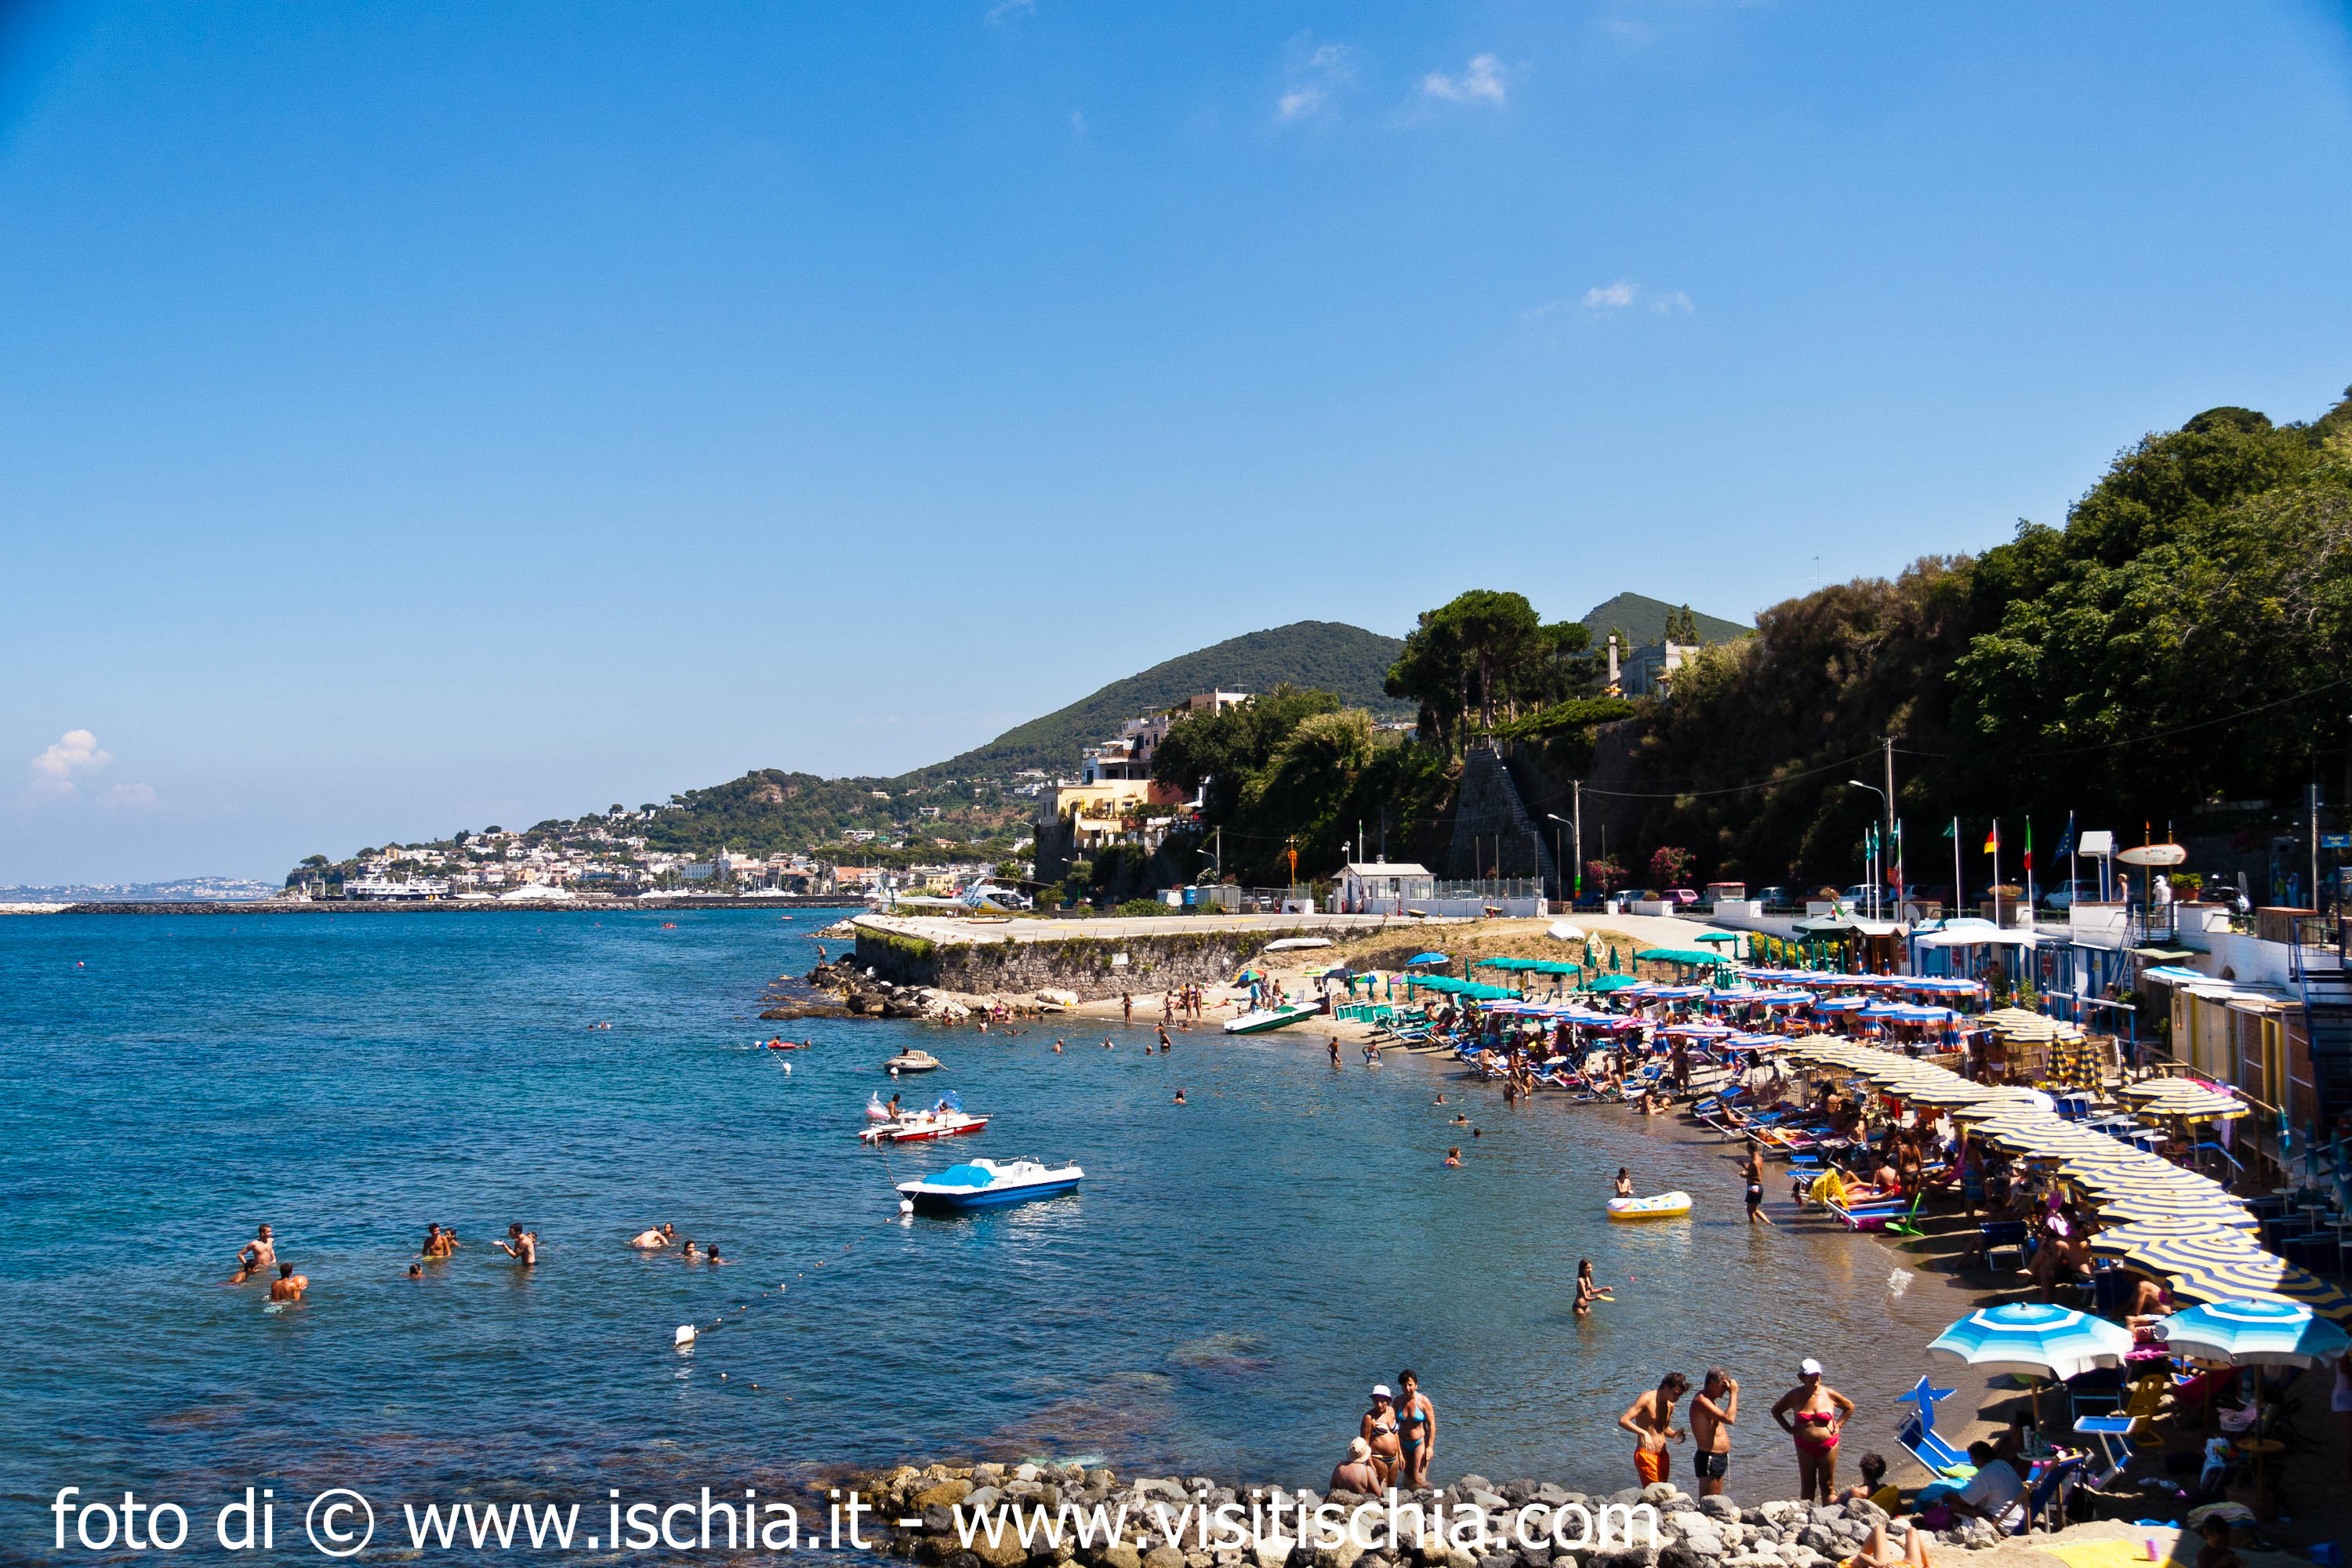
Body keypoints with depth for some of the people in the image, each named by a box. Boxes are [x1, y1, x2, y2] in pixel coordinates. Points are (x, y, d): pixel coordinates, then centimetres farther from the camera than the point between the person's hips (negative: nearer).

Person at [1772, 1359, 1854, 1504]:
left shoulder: (1829, 1394, -5)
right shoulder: (1795, 1396, -5)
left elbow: (1849, 1407, 11)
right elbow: (1776, 1410, 10)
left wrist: (1838, 1425, 2)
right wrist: (1789, 1429, 1)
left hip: (1828, 1445, 0)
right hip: (1805, 1447, 0)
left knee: (1827, 1485, 6)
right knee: (1807, 1486, 7)